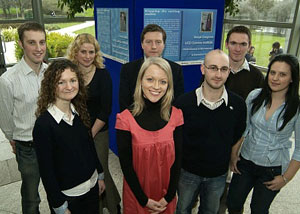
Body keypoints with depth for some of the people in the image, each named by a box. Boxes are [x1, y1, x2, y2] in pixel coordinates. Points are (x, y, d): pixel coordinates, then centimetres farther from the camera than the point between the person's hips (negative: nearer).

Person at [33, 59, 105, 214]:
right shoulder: (44, 124, -21)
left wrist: (100, 175, 12)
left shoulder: (80, 112, -3)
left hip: (92, 185, 6)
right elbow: (46, 170, -17)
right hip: (67, 195, -5)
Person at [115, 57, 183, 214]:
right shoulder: (125, 119, -16)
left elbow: (177, 159, -5)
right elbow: (126, 164, -12)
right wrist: (144, 200, -10)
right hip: (136, 195, -2)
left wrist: (168, 197, -6)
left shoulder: (176, 116, -9)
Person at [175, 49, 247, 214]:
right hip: (188, 171, -1)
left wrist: (223, 157, 5)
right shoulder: (184, 102, -20)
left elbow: (237, 136, 2)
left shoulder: (238, 104, -14)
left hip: (219, 174, 2)